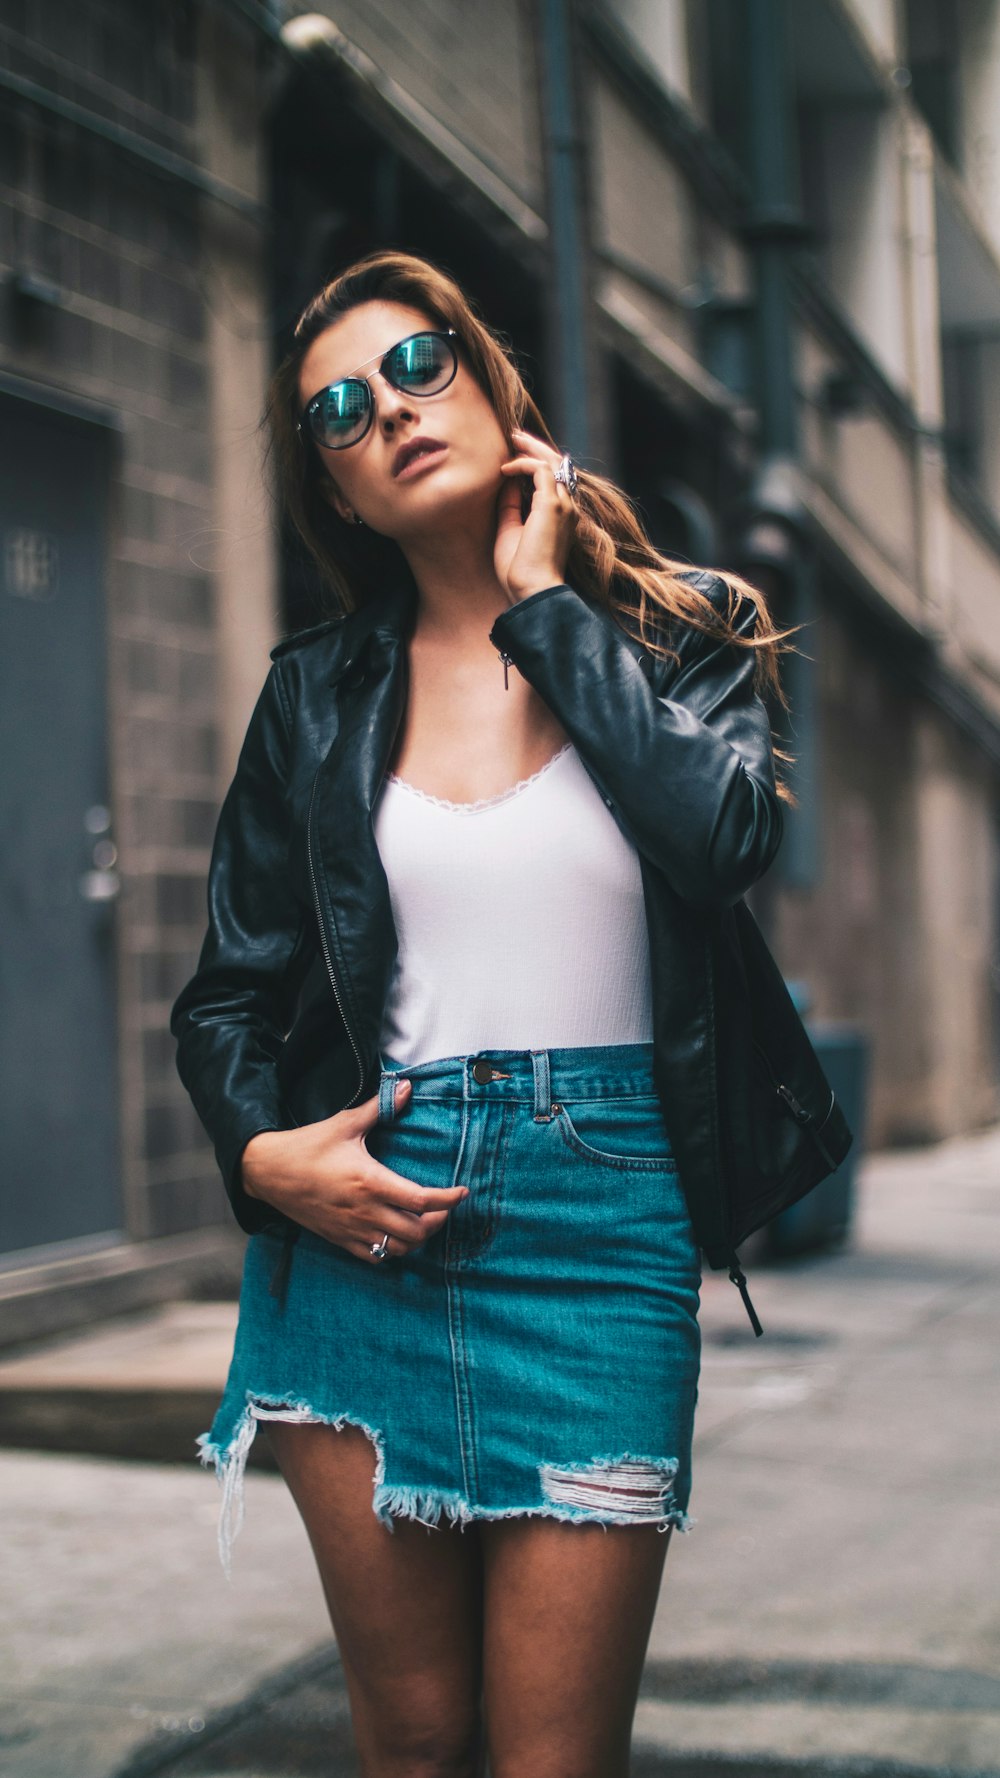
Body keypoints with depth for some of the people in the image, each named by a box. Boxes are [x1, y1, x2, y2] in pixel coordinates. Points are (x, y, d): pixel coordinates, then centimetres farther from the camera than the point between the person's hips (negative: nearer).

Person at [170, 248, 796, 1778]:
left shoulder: (685, 634, 5)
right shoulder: (318, 694, 10)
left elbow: (725, 838, -16)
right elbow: (227, 994, 14)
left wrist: (547, 604, -7)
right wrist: (263, 1153, -7)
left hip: (597, 1222, -2)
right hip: (360, 1224, 2)